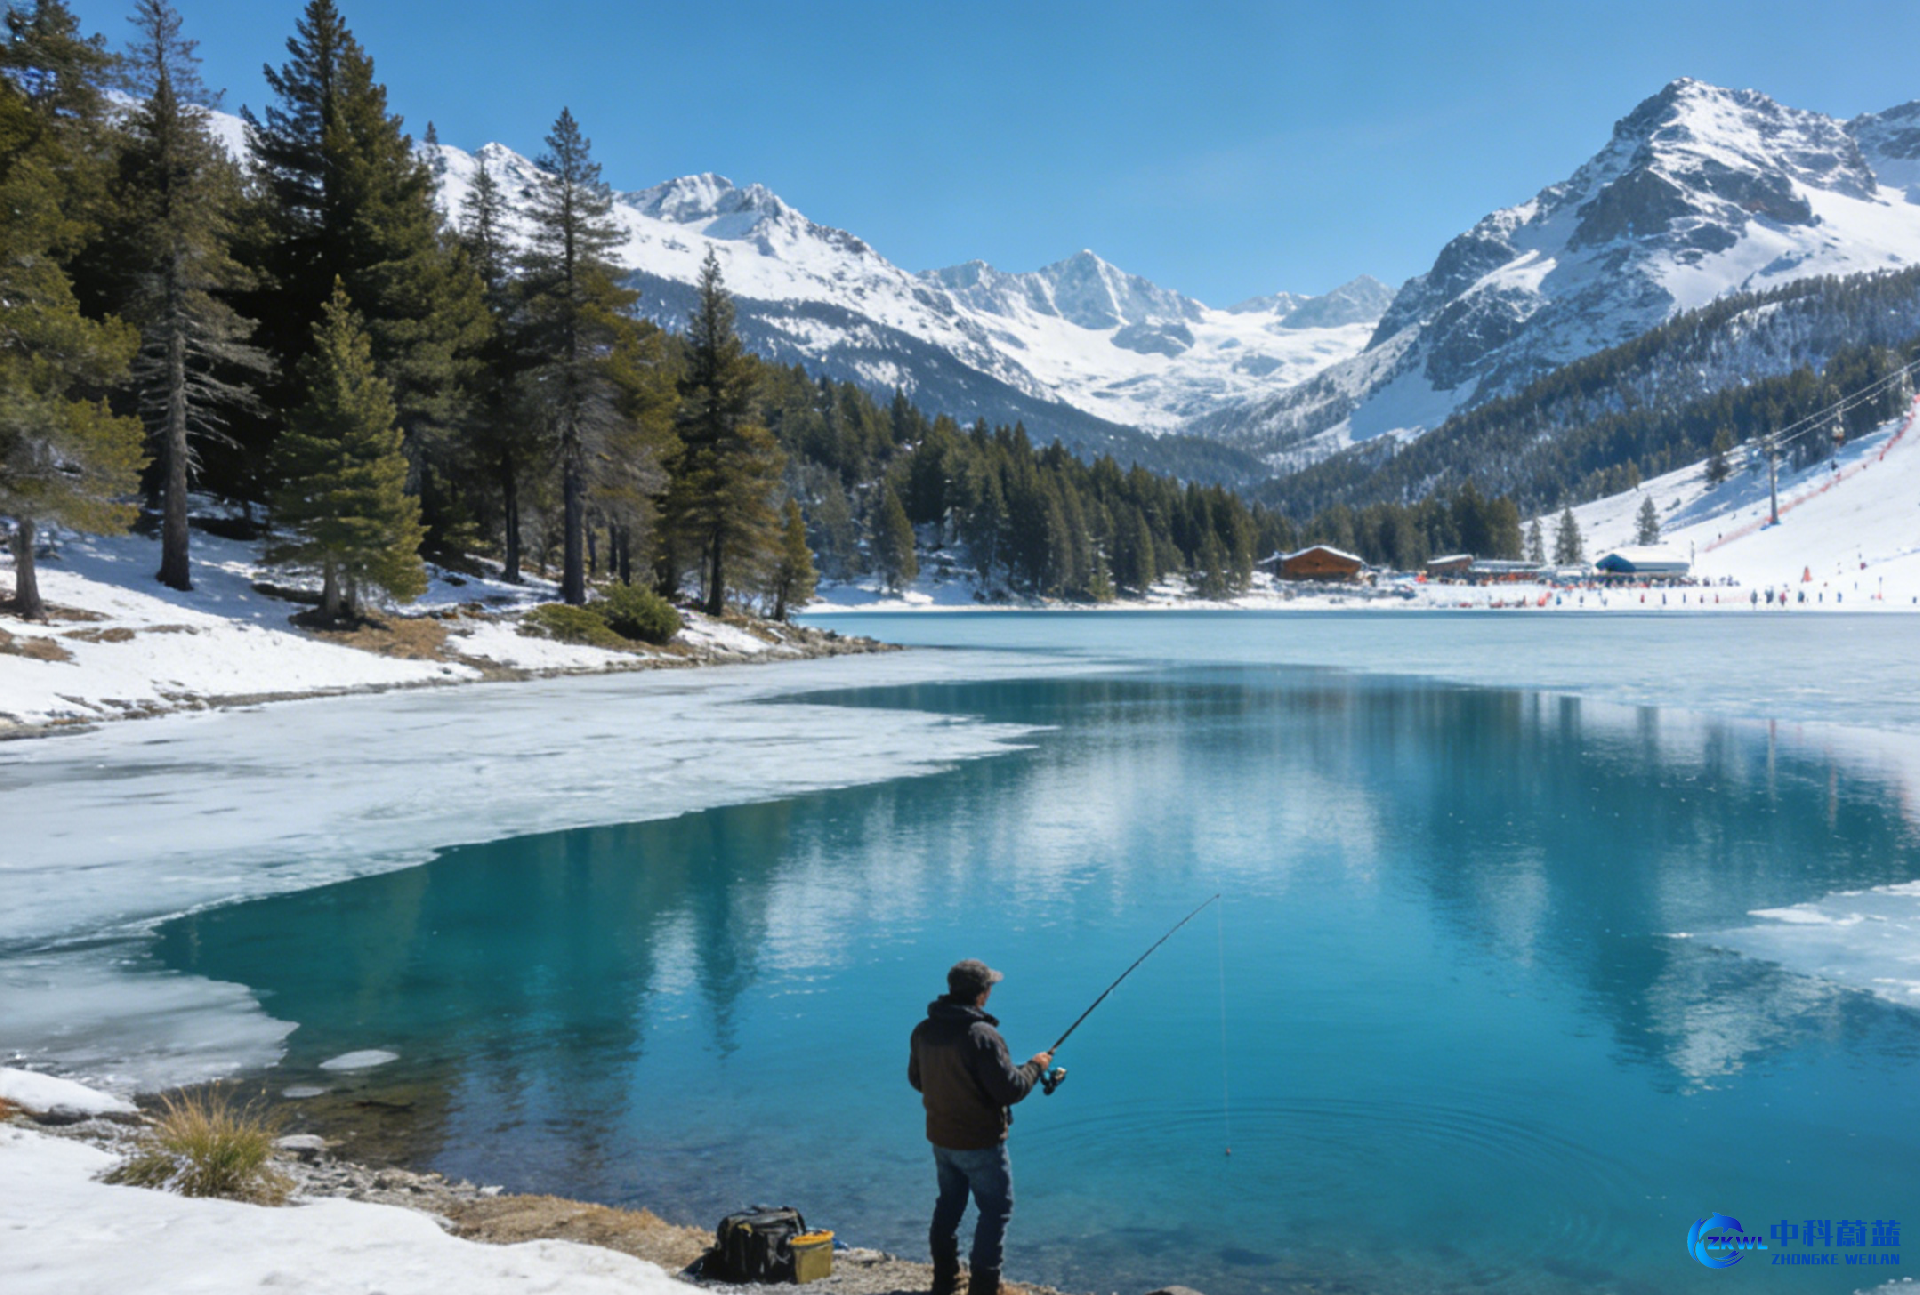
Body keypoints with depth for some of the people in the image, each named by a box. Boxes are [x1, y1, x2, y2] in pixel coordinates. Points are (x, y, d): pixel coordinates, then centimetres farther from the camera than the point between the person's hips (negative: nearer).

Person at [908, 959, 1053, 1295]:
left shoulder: (924, 1031, -3)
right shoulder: (982, 1035, -26)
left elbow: (916, 1080, 10)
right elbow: (1010, 1090, -22)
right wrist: (1035, 1066, -5)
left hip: (940, 1139, 7)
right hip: (980, 1143, -7)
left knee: (949, 1205, 21)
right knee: (995, 1210, 7)